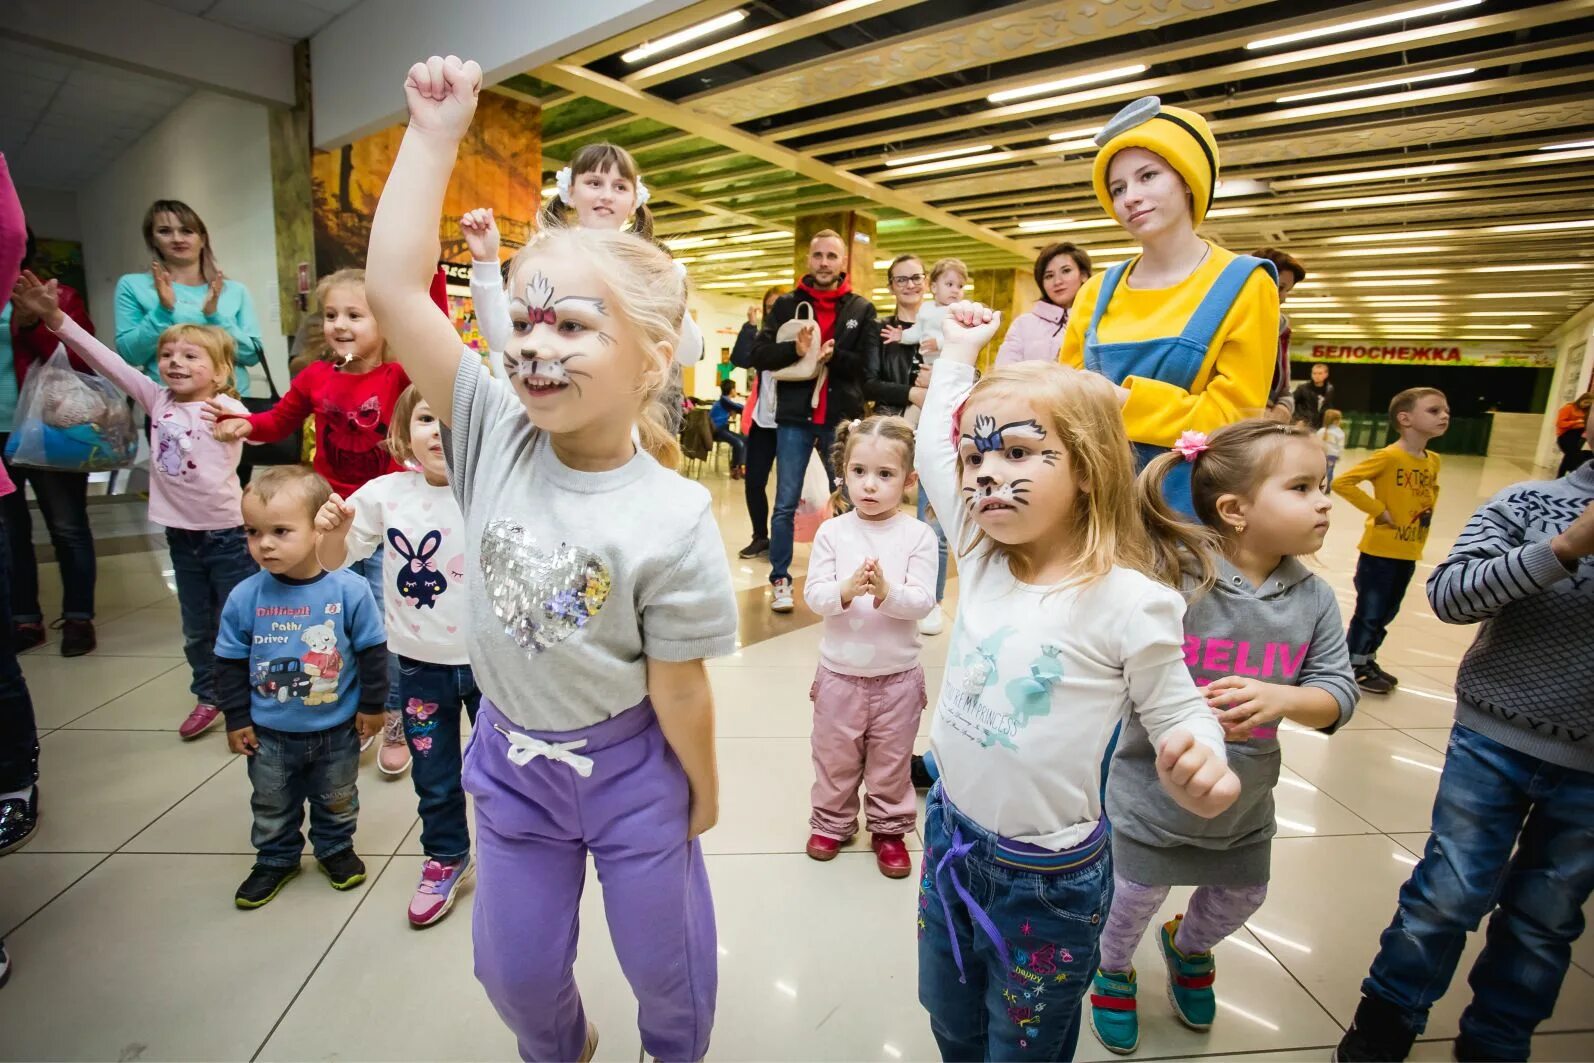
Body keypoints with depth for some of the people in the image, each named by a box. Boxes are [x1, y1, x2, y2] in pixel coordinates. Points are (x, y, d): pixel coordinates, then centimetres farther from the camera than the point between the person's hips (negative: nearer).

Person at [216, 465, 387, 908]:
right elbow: (230, 662, -2)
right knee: (272, 807, 23)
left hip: (337, 728, -1)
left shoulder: (349, 590, -21)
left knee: (337, 801, 21)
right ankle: (275, 859, 47)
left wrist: (372, 704, -5)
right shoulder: (244, 597, -15)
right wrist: (236, 718, 1)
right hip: (269, 733, 2)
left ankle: (335, 848, 46)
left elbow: (372, 650, -10)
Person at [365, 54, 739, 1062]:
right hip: (511, 756, 4)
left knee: (663, 958, 20)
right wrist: (434, 131, -15)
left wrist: (702, 790, -5)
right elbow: (394, 287, -19)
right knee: (515, 966, 24)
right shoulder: (496, 432, -15)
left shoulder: (671, 519, -26)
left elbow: (678, 686, -18)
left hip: (628, 766, -3)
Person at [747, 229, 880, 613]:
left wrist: (833, 357, -19)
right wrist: (795, 349, -19)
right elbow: (758, 355, -3)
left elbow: (870, 365, -3)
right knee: (785, 505, 3)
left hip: (842, 420, 1)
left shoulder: (862, 309, 6)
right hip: (795, 417, 0)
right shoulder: (787, 304, 6)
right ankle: (780, 580, 15)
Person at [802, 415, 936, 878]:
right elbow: (813, 595, -11)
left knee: (891, 761, 18)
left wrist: (886, 592, -33)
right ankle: (832, 822, 42)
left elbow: (922, 601, -15)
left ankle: (889, 828, 39)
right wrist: (846, 590, -30)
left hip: (898, 675, -1)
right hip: (839, 671, 1)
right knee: (835, 757, 19)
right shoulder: (832, 532, -7)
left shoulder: (918, 535, -10)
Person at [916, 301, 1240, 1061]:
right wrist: (958, 353, 9)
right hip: (951, 835, 5)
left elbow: (1177, 709, -10)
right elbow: (932, 449, 3)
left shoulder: (1128, 601, -21)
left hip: (1048, 877, -4)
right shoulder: (981, 559, -8)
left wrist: (1201, 763, -32)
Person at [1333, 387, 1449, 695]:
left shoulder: (1434, 461, 6)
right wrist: (1377, 510, -21)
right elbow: (1342, 482, -25)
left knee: (1386, 612, 17)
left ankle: (1367, 659, 31)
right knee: (1369, 612, 2)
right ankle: (1354, 665, 17)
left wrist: (1428, 512, 9)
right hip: (1380, 550, -7)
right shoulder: (1388, 456, -18)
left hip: (1409, 553, 7)